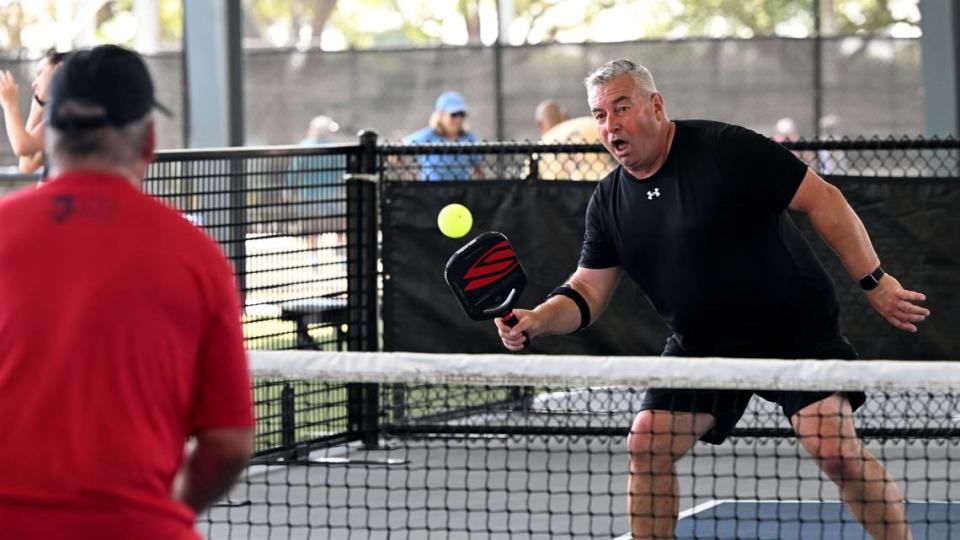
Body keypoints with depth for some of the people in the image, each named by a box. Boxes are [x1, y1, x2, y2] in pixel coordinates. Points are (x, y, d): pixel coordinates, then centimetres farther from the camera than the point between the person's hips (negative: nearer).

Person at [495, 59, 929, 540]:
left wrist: (875, 282, -15)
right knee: (647, 446, -5)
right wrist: (537, 320, -16)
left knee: (835, 450, -18)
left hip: (795, 330, -6)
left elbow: (822, 201, -14)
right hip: (700, 347, 6)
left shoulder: (725, 150, -16)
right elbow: (588, 290, 5)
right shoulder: (609, 201, 3)